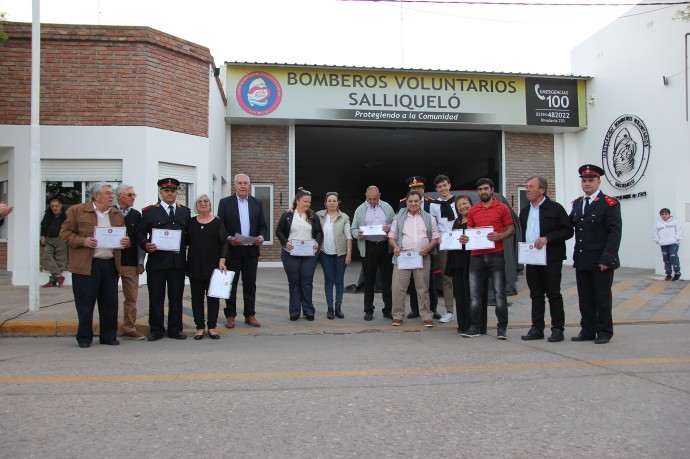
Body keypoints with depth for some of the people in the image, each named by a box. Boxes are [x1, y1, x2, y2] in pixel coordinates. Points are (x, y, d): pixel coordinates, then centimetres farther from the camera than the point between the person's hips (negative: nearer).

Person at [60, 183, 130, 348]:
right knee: (85, 303, 1)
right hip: (86, 265, -4)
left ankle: (109, 336, 18)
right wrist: (83, 241, -16)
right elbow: (65, 233, -1)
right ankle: (84, 338, 14)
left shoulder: (117, 214, 14)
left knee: (110, 303, 7)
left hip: (110, 265, 4)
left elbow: (124, 236, 21)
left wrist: (126, 241, -2)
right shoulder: (76, 210, 0)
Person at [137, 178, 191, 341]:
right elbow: (140, 233, 3)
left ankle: (175, 329, 16)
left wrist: (185, 246, -2)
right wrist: (146, 245, -14)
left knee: (176, 297, 7)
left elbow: (190, 234, 14)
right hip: (156, 260, -2)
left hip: (178, 261, 2)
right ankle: (156, 330, 13)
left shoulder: (185, 212, 12)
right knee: (156, 297, 3)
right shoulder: (149, 211, 4)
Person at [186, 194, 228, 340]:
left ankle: (212, 327, 13)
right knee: (197, 297, 5)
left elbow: (224, 243, -2)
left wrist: (222, 260, -12)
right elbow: (185, 241, 7)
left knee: (213, 297, 5)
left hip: (213, 266, -2)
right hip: (195, 266, 2)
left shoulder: (217, 222, 0)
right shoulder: (191, 222, 6)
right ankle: (200, 327, 13)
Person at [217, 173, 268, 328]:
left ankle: (250, 315, 16)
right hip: (232, 250, -2)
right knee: (231, 284, 5)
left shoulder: (257, 203, 9)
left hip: (251, 250, 2)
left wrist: (261, 237, -10)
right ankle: (230, 316, 13)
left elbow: (262, 226, 9)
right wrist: (229, 238, -19)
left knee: (250, 284, 7)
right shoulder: (225, 202, 1)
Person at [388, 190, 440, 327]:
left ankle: (426, 317, 12)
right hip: (402, 256, 0)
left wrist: (428, 247, -10)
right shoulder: (399, 218, 10)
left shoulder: (429, 218, 10)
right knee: (398, 287, -2)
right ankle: (398, 316, 8)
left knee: (423, 288, 5)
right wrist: (395, 246, -8)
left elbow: (435, 238, 9)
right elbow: (391, 236, 11)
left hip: (422, 257, 0)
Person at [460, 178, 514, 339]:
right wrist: (464, 238, -3)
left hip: (496, 255, -3)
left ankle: (502, 328, 7)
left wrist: (500, 236, -15)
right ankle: (474, 327, 12)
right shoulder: (473, 210, 15)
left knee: (499, 293, 0)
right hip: (476, 256, 4)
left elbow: (511, 229, 4)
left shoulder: (502, 208, 4)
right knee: (474, 294, 4)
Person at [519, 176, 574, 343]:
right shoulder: (525, 211, 15)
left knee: (554, 294, -1)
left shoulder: (555, 208, -3)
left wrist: (547, 238, -19)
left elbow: (568, 231, -8)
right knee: (536, 295, 9)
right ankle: (537, 329, 15)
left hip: (551, 260, -6)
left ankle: (557, 329, 7)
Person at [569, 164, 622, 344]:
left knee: (602, 297, 5)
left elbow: (615, 232, -11)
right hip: (582, 261, 6)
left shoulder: (609, 204, -7)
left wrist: (607, 259, -17)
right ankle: (587, 331, 20)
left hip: (601, 262, -6)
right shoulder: (577, 203, 13)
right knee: (585, 298, 10)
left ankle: (604, 332, 17)